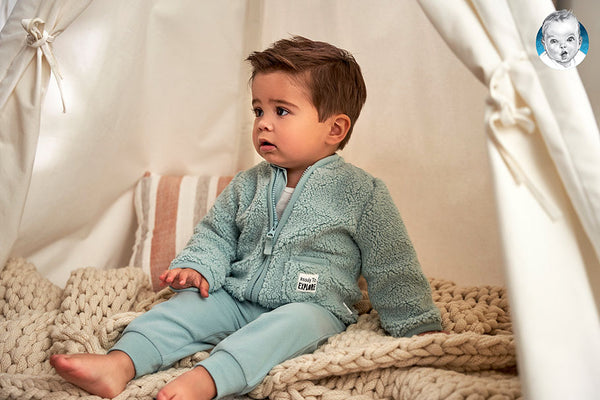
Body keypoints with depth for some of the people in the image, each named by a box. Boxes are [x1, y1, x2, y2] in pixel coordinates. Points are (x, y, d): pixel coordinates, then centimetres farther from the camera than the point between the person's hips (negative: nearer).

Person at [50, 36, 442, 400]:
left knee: (291, 323, -34)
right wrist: (198, 266, -5)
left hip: (313, 306, -4)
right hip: (238, 299, 5)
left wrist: (420, 325, 2)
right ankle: (120, 363, -21)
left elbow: (392, 267, -1)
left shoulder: (362, 192, -7)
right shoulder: (247, 185, 7)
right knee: (189, 304, -15)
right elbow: (216, 233, 16)